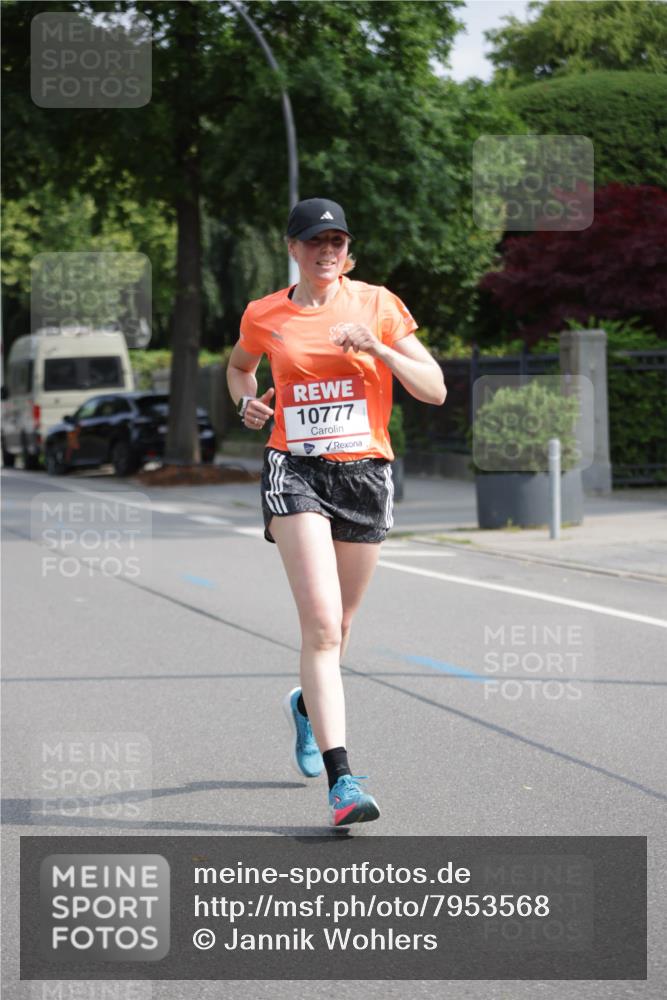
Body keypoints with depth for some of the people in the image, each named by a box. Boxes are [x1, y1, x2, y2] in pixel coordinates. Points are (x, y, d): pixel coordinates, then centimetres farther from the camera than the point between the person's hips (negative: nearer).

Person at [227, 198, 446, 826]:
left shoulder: (377, 304, 1)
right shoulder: (264, 316, 4)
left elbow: (435, 391, -2)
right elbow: (238, 365, 27)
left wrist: (380, 349, -17)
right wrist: (247, 401, 5)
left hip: (365, 471, 2)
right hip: (294, 469, -2)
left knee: (335, 627, 14)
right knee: (321, 623, -18)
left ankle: (306, 704, 49)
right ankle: (341, 781, -23)